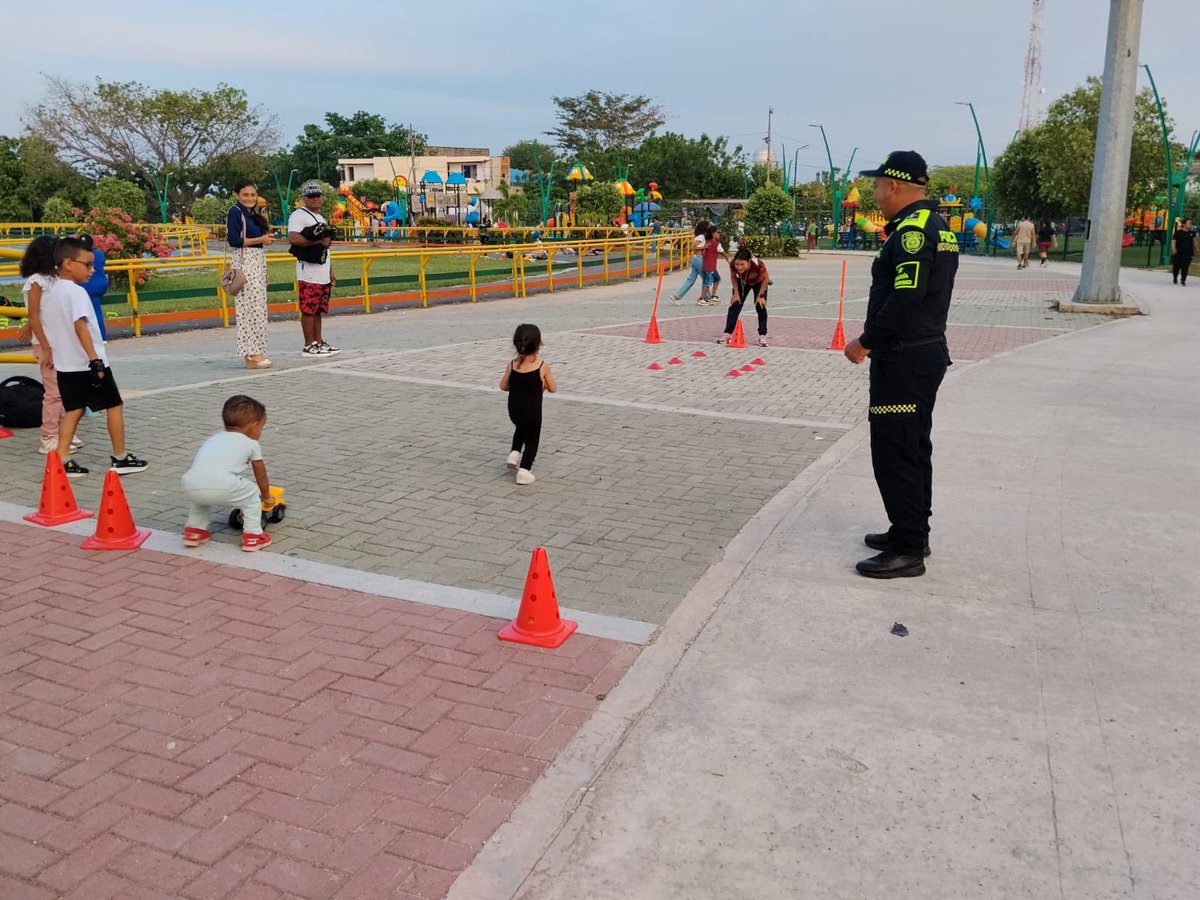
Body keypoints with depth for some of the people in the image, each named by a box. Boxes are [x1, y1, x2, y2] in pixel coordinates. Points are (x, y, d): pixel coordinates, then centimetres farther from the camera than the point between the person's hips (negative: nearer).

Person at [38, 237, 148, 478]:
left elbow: (46, 328, 16)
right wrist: (95, 360, -27)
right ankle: (121, 459, 12)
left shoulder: (50, 293, 10)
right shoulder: (76, 292, -16)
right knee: (115, 405, 6)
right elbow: (80, 326, -25)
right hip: (87, 363, -8)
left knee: (73, 410, 12)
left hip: (65, 365, 8)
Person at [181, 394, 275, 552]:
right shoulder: (251, 444, 21)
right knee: (252, 493, 21)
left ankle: (194, 530, 39)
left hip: (190, 486, 5)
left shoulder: (214, 438, 36)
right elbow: (261, 477, 33)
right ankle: (252, 536, 20)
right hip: (221, 488, -5)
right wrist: (267, 497, 53)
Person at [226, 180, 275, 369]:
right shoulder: (235, 212, -6)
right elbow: (234, 240, -15)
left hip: (259, 260, 9)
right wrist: (260, 239, -12)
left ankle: (256, 352, 10)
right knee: (250, 306, -11)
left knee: (259, 308, 7)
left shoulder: (253, 214, 18)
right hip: (245, 261, -9)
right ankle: (251, 354, -12)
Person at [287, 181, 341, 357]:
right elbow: (293, 238, -22)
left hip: (323, 273, 9)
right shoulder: (298, 216, -6)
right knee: (309, 309, -6)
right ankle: (309, 346, -3)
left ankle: (319, 342, 16)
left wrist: (331, 272, 22)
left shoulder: (321, 218, 23)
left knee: (319, 309, 11)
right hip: (308, 272, -9)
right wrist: (319, 241, -18)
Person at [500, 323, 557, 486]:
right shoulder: (542, 365, -12)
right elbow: (552, 388, -3)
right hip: (532, 411, -4)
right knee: (532, 440, 13)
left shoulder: (512, 364, -5)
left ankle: (515, 453, 21)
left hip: (514, 410, 4)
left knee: (521, 428, 35)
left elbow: (503, 386, 5)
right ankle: (524, 471, 3)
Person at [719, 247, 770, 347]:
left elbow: (766, 278, -23)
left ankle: (762, 336, 0)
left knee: (761, 307, -9)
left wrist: (760, 295, -19)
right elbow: (733, 277, -12)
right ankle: (728, 333, 7)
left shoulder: (758, 265, -44)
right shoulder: (732, 265, -37)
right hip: (742, 282, 2)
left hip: (759, 283, -2)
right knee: (734, 306, -1)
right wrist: (736, 293, -11)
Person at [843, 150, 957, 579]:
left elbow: (905, 299, -25)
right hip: (926, 352, 11)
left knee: (895, 452, -5)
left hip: (904, 360, -11)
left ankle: (908, 551, 0)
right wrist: (875, 338, 14)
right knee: (912, 448, 18)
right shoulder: (936, 226, 14)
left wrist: (866, 342, -15)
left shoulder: (912, 229, -18)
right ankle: (912, 532, 30)